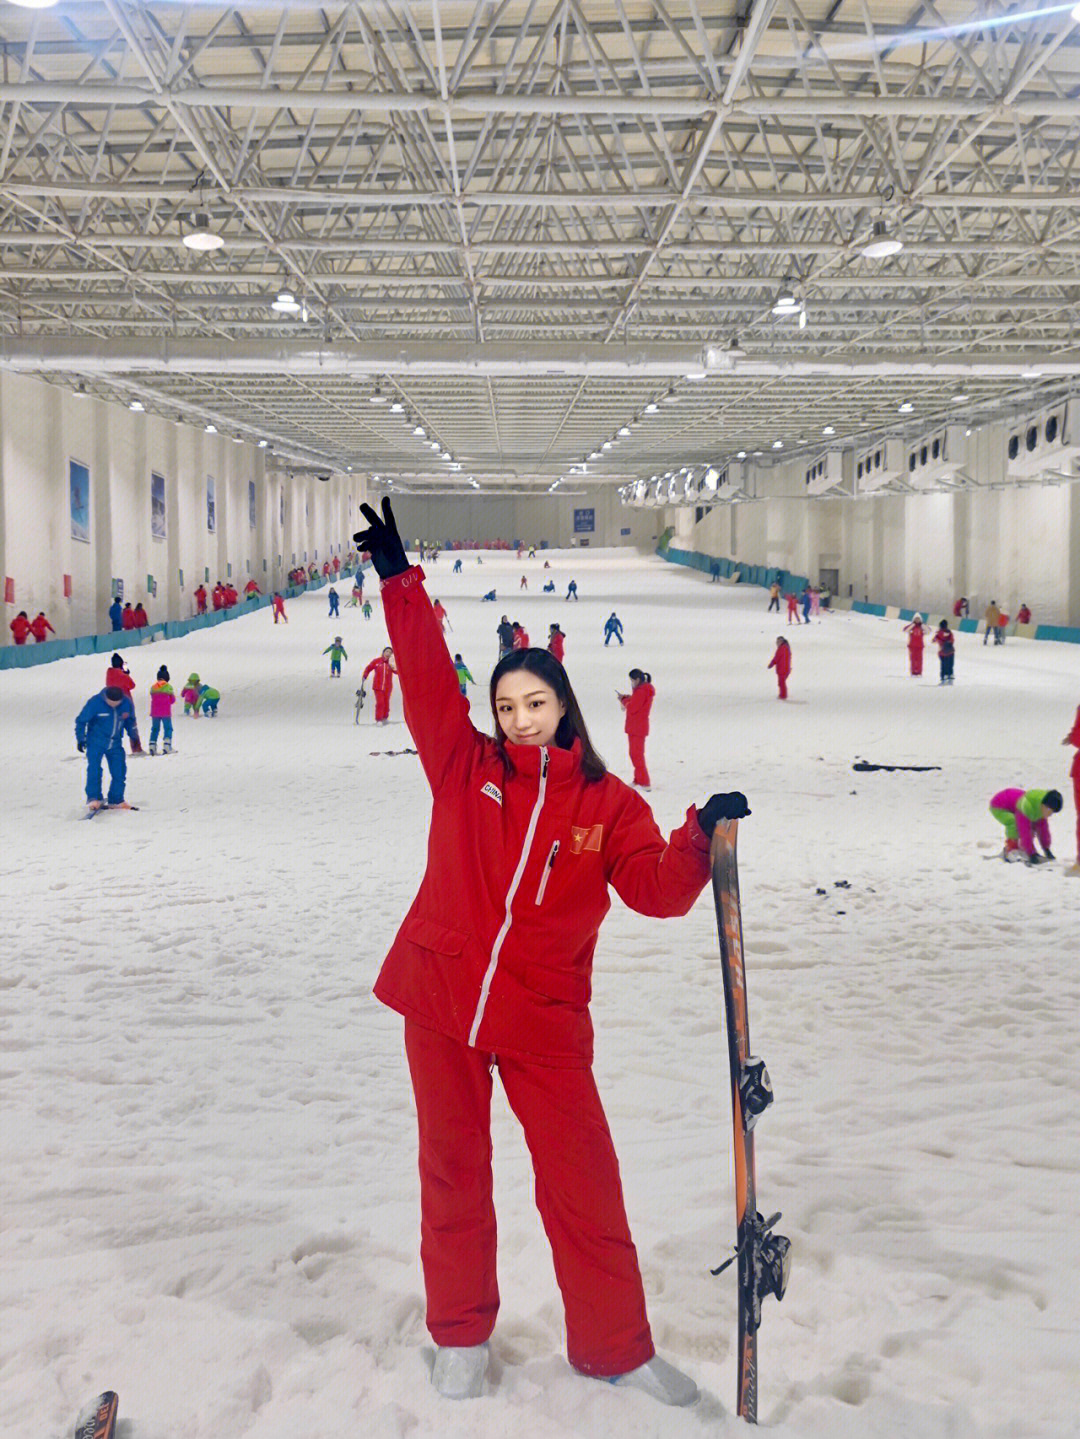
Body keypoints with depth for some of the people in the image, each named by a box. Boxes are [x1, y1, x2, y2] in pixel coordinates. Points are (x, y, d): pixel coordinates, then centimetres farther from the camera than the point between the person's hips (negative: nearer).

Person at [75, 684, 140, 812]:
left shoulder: (127, 703, -8)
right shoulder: (95, 702, -18)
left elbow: (130, 721, 12)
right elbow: (81, 720, -7)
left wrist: (134, 737, 17)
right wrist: (81, 739, -6)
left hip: (115, 744, 3)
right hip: (96, 743, -3)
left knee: (119, 772, 1)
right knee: (94, 770, -16)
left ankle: (116, 800, 12)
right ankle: (93, 799, -10)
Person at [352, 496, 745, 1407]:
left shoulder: (609, 804, 0)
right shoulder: (467, 768, 0)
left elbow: (658, 889, -11)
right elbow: (427, 678, -6)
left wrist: (701, 841, -29)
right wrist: (399, 580, -12)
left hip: (545, 1022, 0)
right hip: (441, 1004, 1)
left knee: (585, 1184, 4)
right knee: (453, 1174, 13)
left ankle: (615, 1345, 24)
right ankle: (460, 1335, 32)